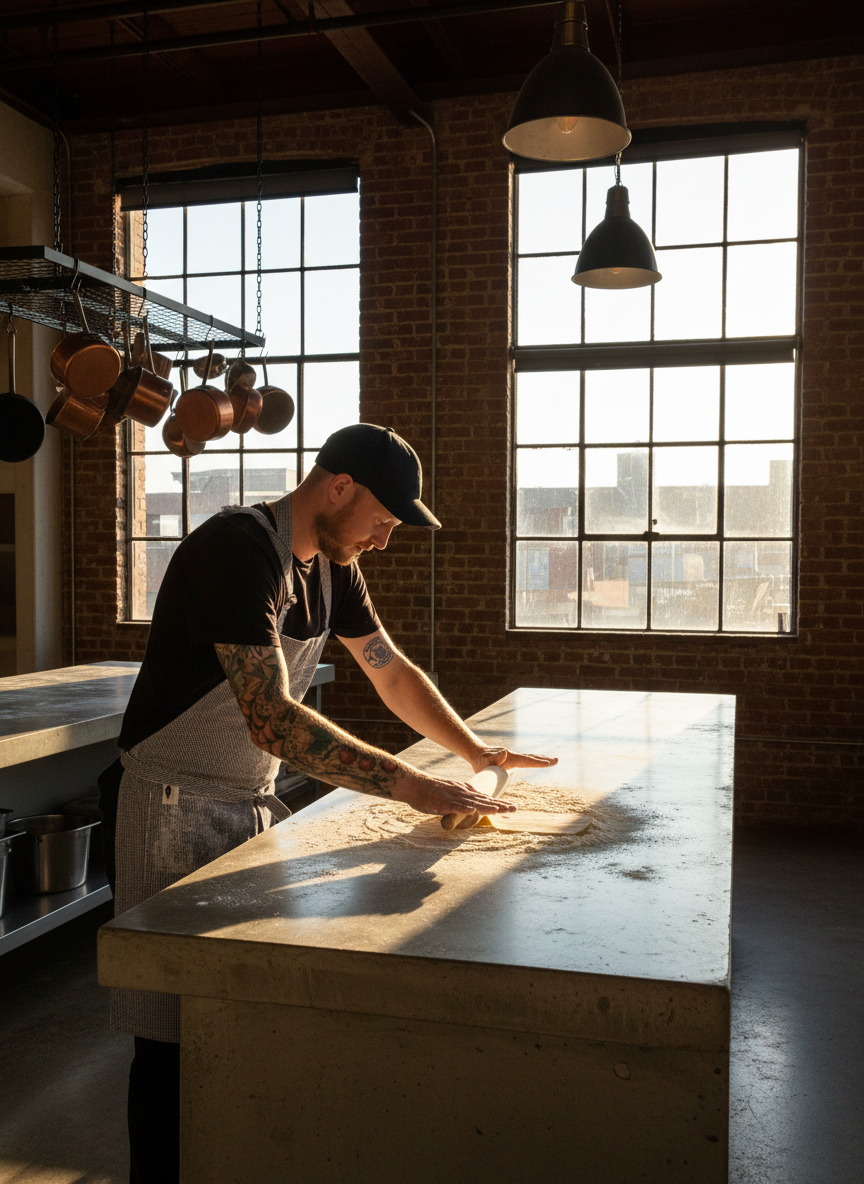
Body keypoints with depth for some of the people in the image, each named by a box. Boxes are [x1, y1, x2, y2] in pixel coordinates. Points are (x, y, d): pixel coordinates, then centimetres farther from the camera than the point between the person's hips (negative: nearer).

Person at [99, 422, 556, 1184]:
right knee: (173, 1029, -1)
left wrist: (476, 753, 11)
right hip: (173, 806, -8)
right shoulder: (238, 547, -23)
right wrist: (410, 786, -34)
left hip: (255, 801, 8)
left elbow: (390, 669, 17)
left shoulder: (331, 565, 5)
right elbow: (272, 719, -33)